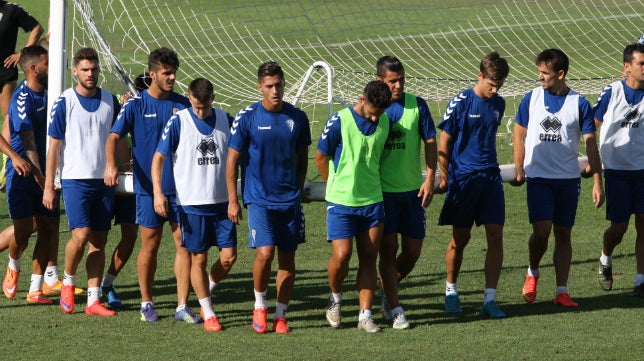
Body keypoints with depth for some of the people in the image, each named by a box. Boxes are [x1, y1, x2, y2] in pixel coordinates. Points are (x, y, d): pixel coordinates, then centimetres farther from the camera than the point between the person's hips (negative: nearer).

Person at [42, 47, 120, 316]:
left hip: (104, 180, 4)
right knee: (81, 235, -16)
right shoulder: (64, 102, -4)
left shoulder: (110, 101, 6)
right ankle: (68, 282, 9)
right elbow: (54, 145, -2)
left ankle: (93, 300, 6)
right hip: (75, 180, -4)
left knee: (98, 241, 3)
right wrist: (48, 186, -4)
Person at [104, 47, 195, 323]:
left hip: (180, 186, 3)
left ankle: (182, 307, 0)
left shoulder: (182, 104, 6)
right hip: (148, 187, -2)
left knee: (184, 244, -3)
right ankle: (146, 303, 19)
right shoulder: (136, 104, -3)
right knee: (150, 245, 4)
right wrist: (111, 164, -28)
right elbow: (114, 136, -10)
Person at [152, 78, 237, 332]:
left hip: (222, 202, 3)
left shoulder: (226, 120, 5)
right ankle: (208, 314, 13)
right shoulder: (179, 122, -5)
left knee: (229, 256, -1)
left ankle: (206, 295, 25)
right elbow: (159, 157, -4)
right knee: (199, 258, 1)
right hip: (191, 203, -3)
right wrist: (158, 192, -15)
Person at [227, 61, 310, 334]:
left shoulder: (297, 117, 3)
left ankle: (280, 316, 14)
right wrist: (232, 200, -3)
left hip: (290, 199, 3)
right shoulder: (246, 118, -6)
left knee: (287, 257, 4)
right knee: (265, 253, -16)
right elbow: (232, 159, -1)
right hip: (258, 199, -3)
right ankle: (259, 306, 7)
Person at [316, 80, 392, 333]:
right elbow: (320, 158, -1)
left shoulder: (385, 122, 2)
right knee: (341, 256, -12)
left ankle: (365, 315, 8)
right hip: (341, 202, -4)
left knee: (369, 258, 3)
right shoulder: (339, 122, -13)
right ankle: (335, 299, 17)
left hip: (372, 201, 4)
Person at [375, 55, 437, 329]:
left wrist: (430, 179, -8)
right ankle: (394, 309, 3)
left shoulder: (417, 105, 1)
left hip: (412, 191, 2)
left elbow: (430, 142, 2)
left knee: (413, 251, 6)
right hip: (382, 191, -2)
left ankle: (388, 290, 31)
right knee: (388, 250, -3)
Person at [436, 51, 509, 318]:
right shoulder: (461, 103, -8)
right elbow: (444, 142, -4)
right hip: (462, 178, -4)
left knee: (495, 236, -6)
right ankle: (451, 291, 26)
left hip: (490, 177, 4)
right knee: (460, 238, 5)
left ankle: (490, 299, -4)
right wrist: (444, 177, -4)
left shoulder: (498, 104, 8)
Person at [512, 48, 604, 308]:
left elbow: (590, 143, 0)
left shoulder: (579, 103, -2)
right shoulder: (532, 98, 1)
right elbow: (519, 135, 10)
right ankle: (532, 273, 14)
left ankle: (561, 291, 10)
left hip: (568, 179, 1)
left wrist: (597, 182, -5)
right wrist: (519, 170, 5)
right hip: (538, 178, -1)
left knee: (563, 234, 5)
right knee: (542, 230, -13)